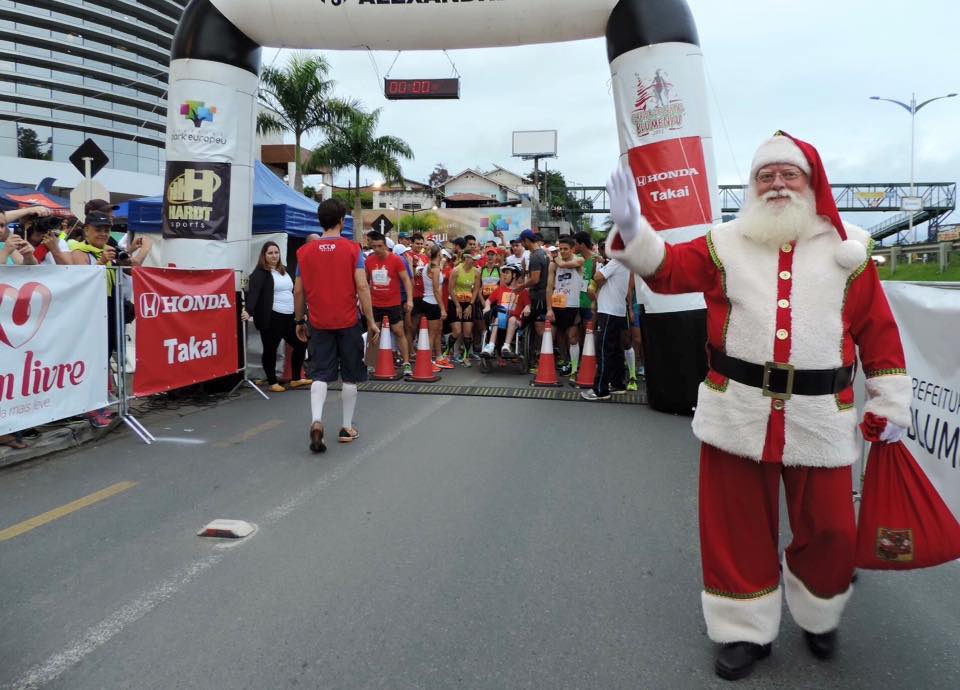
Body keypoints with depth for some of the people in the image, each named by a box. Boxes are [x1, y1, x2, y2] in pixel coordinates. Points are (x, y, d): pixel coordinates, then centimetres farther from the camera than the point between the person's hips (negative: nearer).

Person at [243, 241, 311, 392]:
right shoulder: (260, 273, -6)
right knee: (270, 350, 1)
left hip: (289, 316, 8)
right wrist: (249, 311, -36)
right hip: (271, 318, -8)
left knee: (300, 344, 10)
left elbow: (292, 291, 24)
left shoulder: (284, 270, 17)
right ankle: (273, 382, 14)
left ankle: (295, 379, 22)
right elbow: (253, 292, -20)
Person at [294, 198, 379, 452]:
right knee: (350, 376, 11)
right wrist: (371, 321, -5)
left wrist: (299, 321, 16)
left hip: (319, 324, 2)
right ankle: (347, 428, 19)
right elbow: (362, 287, -10)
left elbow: (298, 291, 5)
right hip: (348, 322, -2)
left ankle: (316, 421, -14)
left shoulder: (305, 251, 2)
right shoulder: (352, 248, -5)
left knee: (321, 375, 6)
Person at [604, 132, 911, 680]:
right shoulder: (727, 245, 6)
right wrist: (632, 229, -22)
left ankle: (818, 616, 40)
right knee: (739, 528, 9)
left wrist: (891, 404, 5)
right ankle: (746, 629, 29)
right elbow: (668, 268, -5)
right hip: (738, 413, 0)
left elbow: (879, 331, 6)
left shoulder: (847, 251, 5)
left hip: (821, 417, 1)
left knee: (830, 530, 10)